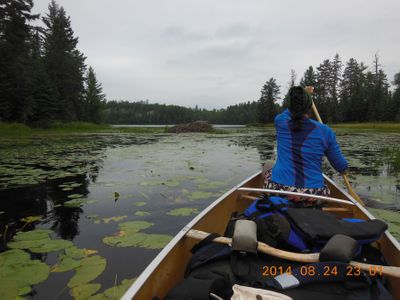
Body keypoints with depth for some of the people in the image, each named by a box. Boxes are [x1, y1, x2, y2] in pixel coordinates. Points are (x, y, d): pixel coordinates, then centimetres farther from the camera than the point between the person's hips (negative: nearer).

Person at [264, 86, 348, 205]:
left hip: (278, 190, -1)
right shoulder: (325, 131, -6)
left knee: (268, 173, 32)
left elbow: (289, 111, 24)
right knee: (324, 189, 36)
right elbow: (341, 167, 6)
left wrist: (298, 97, 39)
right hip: (312, 195, 1)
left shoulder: (280, 121, -4)